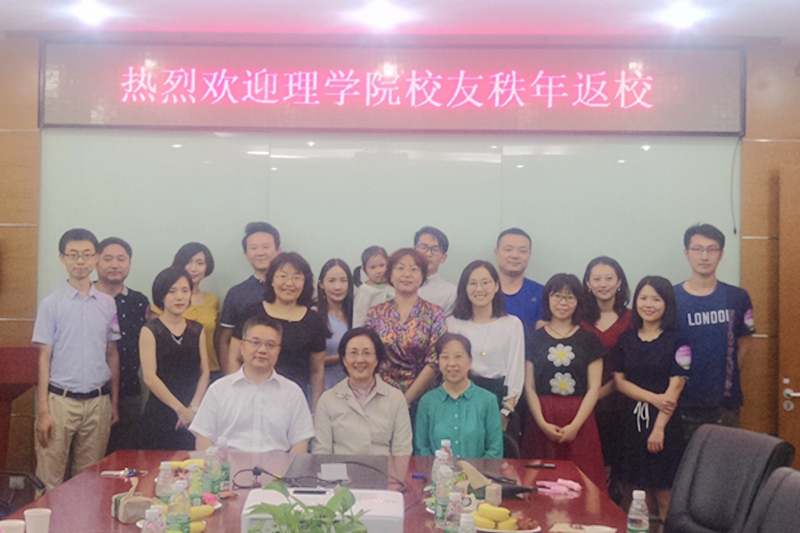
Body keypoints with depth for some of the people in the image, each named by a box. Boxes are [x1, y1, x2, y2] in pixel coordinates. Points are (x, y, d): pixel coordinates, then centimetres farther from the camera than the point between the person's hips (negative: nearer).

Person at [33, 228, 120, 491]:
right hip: (61, 400, -2)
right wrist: (43, 410, -7)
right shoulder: (51, 304, -1)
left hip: (98, 402, 3)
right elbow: (44, 358, -2)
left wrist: (114, 402, 9)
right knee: (50, 481, 0)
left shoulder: (108, 304, 6)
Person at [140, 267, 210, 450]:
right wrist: (180, 409, -11)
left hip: (193, 415, 3)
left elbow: (204, 372, 7)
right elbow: (150, 377, -8)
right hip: (160, 414, -3)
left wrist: (193, 407, -7)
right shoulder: (150, 331, -1)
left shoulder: (197, 330, 11)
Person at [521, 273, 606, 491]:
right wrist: (542, 423, -8)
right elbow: (529, 386, 4)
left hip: (579, 423, 0)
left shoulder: (589, 340, 7)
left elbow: (593, 388, 3)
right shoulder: (536, 338, 8)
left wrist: (575, 425, -8)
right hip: (542, 422, 0)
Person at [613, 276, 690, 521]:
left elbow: (675, 386, -8)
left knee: (664, 495, -2)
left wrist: (659, 427, -13)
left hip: (665, 422, -3)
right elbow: (619, 381, 4)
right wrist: (653, 397, -12)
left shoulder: (676, 340, -3)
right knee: (636, 494, 5)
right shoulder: (626, 339, 9)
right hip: (633, 420, 4)